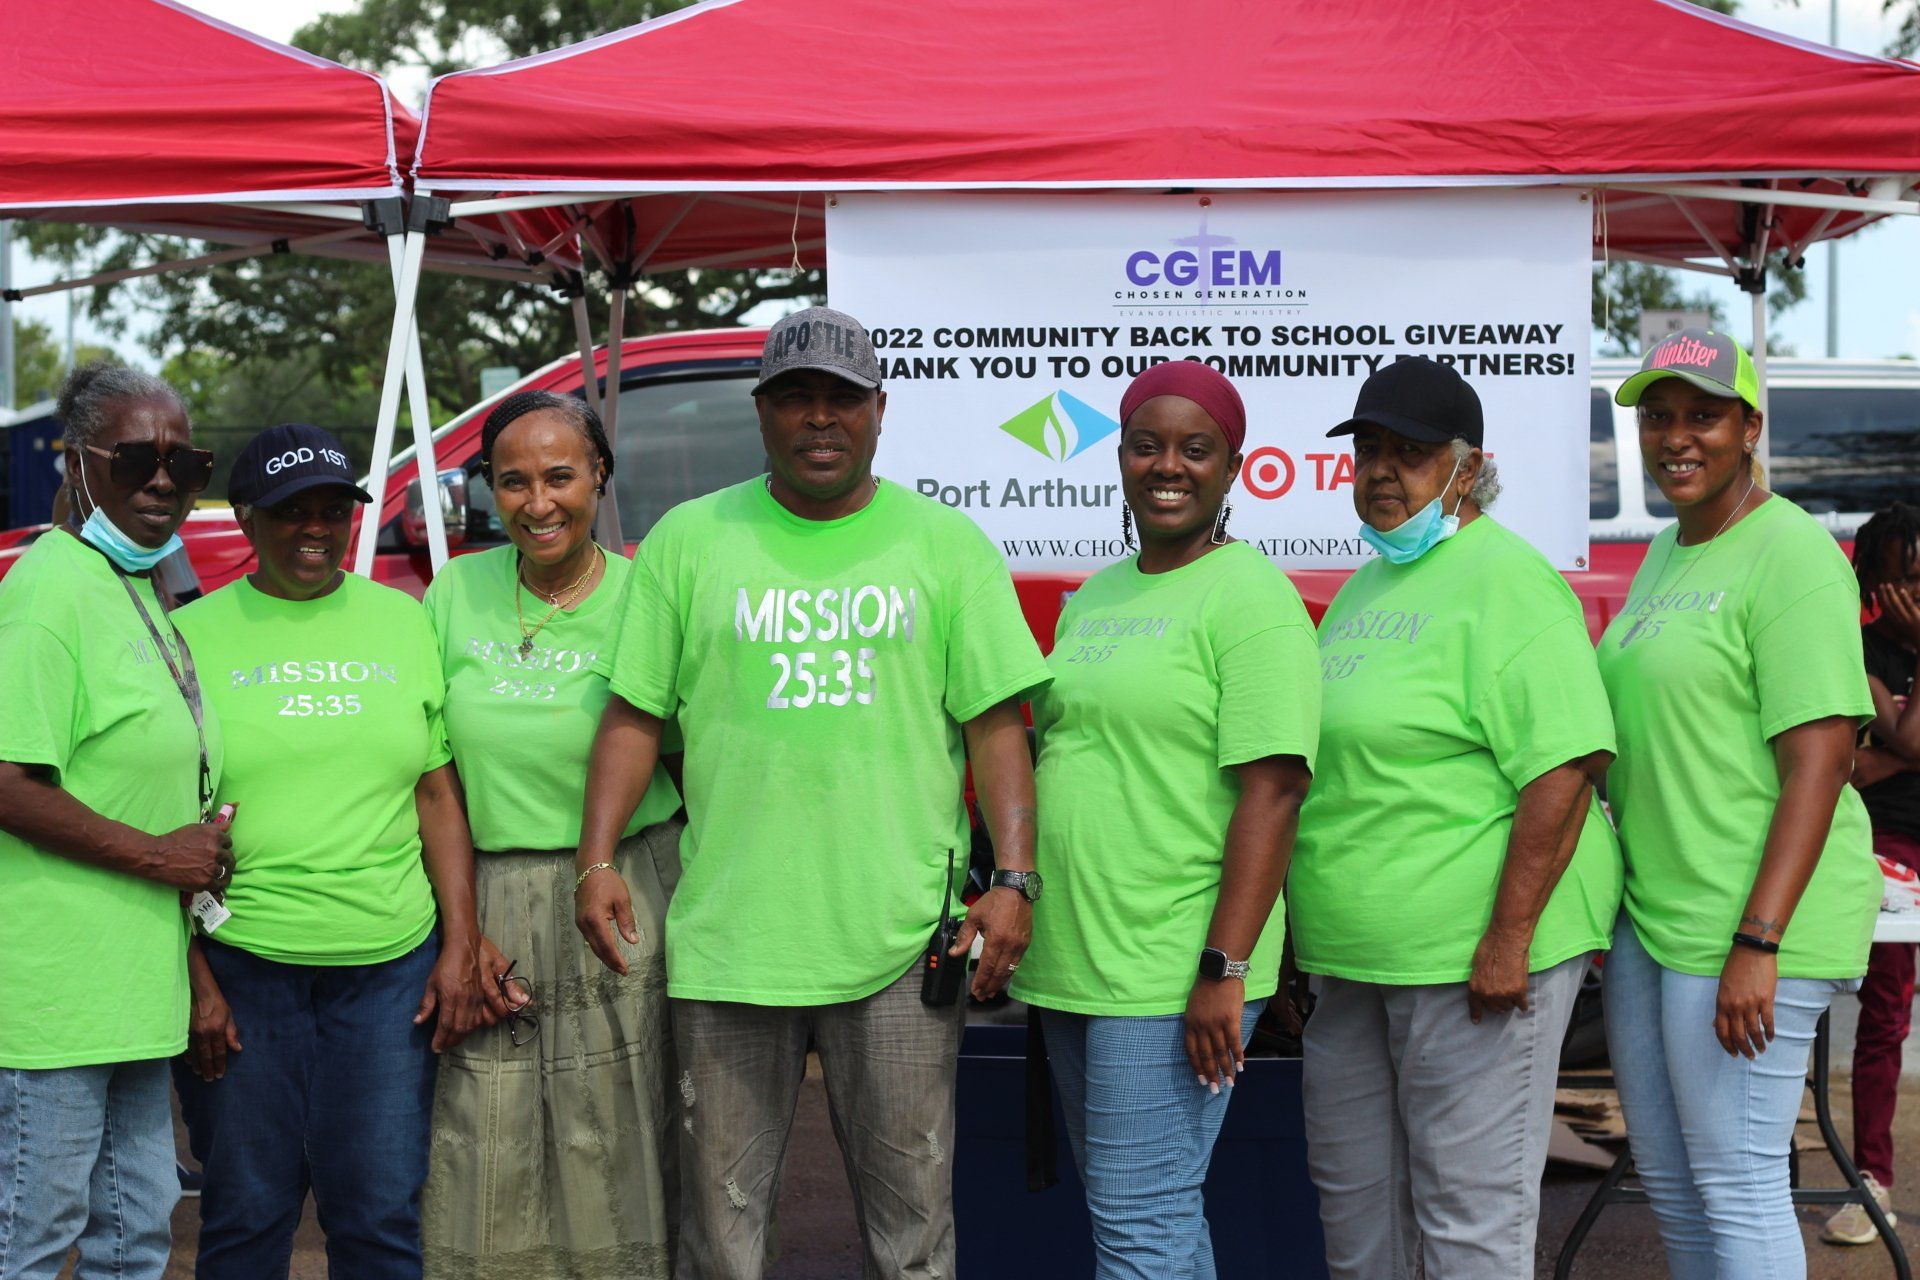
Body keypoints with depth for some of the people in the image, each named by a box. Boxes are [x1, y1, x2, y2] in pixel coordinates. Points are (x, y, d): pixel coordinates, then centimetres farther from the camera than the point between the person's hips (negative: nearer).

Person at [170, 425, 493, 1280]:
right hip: (240, 965, -2)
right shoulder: (194, 634, 1)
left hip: (391, 968, 2)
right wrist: (192, 979, -6)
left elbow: (440, 795, 9)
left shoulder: (403, 622, 9)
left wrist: (461, 946, 2)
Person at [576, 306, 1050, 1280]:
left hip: (902, 943, 0)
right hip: (726, 937, 1)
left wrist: (1013, 880, -6)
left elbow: (996, 723, 3)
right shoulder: (688, 540, 8)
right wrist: (597, 860, -3)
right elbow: (634, 715, 8)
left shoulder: (946, 544, 7)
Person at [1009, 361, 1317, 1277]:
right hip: (1071, 962, 8)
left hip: (1169, 973, -8)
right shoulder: (1093, 598, 15)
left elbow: (1272, 791, -16)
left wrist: (1225, 970, -21)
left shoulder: (1249, 598, -10)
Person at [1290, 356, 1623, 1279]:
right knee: (1352, 1197, 17)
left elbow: (1564, 768, -20)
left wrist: (1507, 941, -23)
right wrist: (1301, 927, 22)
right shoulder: (1365, 586, 16)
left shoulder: (1504, 580, -12)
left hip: (1470, 955, -9)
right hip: (1355, 954, 9)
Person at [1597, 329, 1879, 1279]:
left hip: (1748, 921, -9)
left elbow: (1818, 763, -18)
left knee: (1736, 1184, -3)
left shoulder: (1791, 554, -12)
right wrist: (1609, 909, 19)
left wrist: (1757, 943, -22)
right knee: (1664, 1177, 15)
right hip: (1647, 910, 9)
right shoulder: (1663, 555, 14)